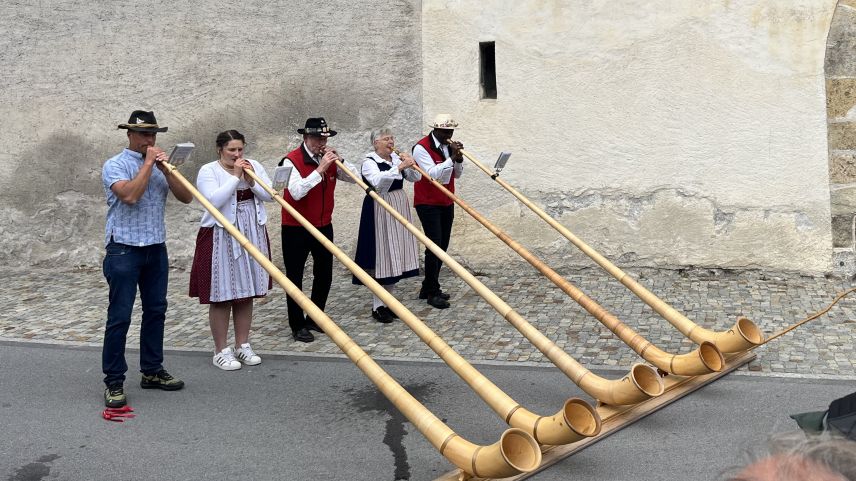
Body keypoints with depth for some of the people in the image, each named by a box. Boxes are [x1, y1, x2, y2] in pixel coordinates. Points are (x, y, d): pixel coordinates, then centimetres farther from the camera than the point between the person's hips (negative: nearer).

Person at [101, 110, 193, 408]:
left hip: (156, 249, 6)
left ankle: (152, 371, 23)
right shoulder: (115, 165, -5)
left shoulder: (161, 166, 10)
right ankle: (114, 382, 3)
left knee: (156, 311, 11)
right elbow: (129, 195, -23)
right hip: (124, 250, -6)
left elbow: (186, 197, 1)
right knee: (119, 316, -4)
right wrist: (148, 164, -14)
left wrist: (166, 169, -10)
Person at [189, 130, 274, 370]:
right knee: (221, 295, 0)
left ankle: (242, 346, 22)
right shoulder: (208, 171, -6)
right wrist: (235, 177, -18)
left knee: (246, 292, 11)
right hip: (221, 239, -4)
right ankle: (221, 351, 11)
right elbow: (214, 200, -21)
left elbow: (270, 195, 1)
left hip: (251, 236, 5)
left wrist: (251, 181, -13)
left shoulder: (254, 166, 8)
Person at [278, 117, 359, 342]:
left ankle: (315, 319, 29)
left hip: (323, 225, 6)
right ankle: (297, 326, 15)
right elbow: (296, 192, -29)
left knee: (324, 274, 12)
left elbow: (355, 178, 0)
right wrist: (320, 169, -29)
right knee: (295, 277, 4)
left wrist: (339, 160, -15)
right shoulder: (292, 160, -16)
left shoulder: (329, 159, 2)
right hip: (296, 228, -6)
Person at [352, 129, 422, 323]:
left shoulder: (397, 158, 9)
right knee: (381, 255, -5)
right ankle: (378, 306, 3)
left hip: (400, 209, 7)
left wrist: (410, 165, -12)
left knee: (395, 254, 10)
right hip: (379, 211, -7)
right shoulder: (369, 162, -10)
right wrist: (399, 167, -32)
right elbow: (378, 182, -28)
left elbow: (416, 178, 6)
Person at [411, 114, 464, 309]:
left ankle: (428, 288, 19)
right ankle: (432, 293, -2)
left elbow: (457, 174, 11)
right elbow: (433, 174, -22)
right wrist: (451, 157, -25)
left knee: (443, 245, 8)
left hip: (446, 203, 7)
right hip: (428, 204, -7)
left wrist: (459, 158, -7)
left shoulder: (449, 146, 9)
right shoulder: (421, 148, -13)